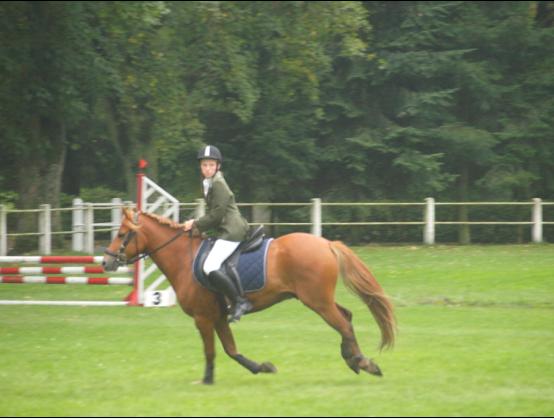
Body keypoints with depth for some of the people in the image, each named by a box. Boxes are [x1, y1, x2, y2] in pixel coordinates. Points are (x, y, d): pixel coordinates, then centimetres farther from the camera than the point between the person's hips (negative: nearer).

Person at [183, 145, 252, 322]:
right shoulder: (207, 183, 17)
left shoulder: (218, 184, -12)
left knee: (210, 268, -22)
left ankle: (239, 301, -21)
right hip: (224, 231, 11)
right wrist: (198, 225, 10)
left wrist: (196, 224, -7)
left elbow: (217, 214, -16)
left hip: (231, 231, -11)